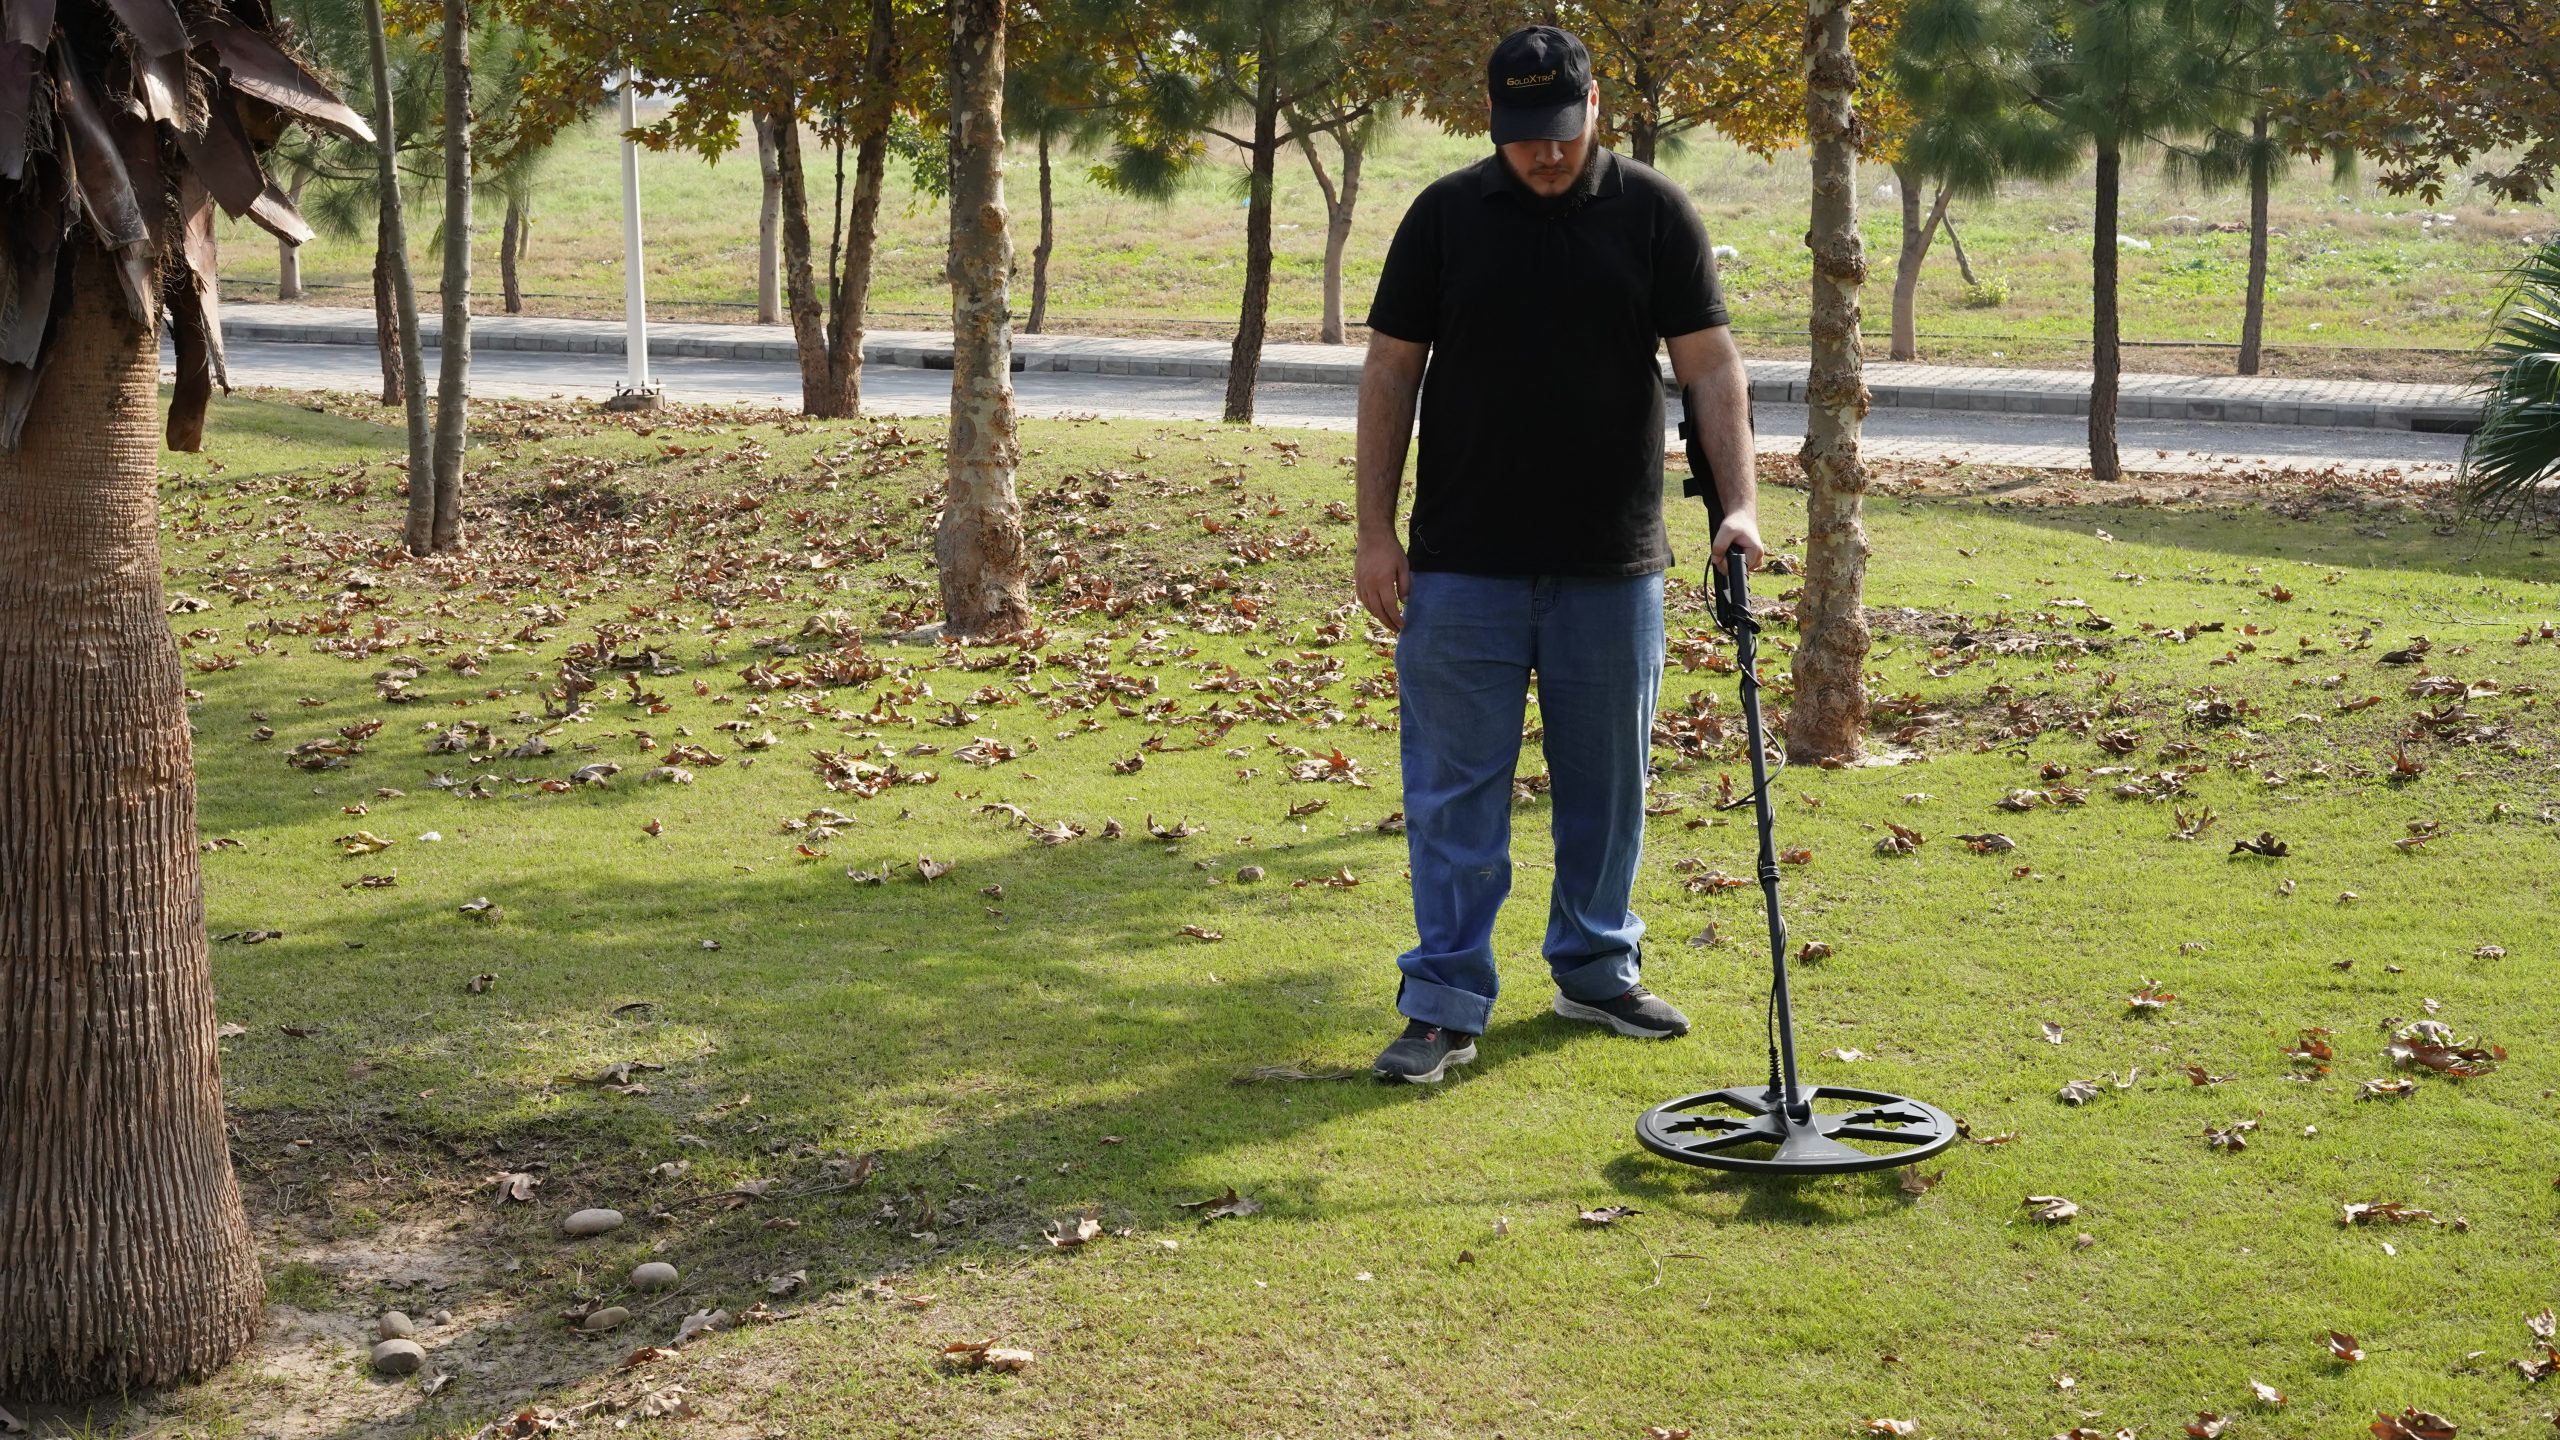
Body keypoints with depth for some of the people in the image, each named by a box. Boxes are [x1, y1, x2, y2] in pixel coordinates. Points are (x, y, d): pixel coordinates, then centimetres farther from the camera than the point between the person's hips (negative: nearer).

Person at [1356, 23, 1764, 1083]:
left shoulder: (1654, 213, 0)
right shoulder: (1446, 215, 0)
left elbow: (1709, 363, -3)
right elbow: (1391, 371, 2)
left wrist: (1738, 504, -16)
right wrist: (1375, 531, -4)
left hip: (1611, 565, 1)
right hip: (1464, 565, -1)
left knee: (1606, 785, 12)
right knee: (1455, 791, 0)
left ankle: (1595, 969, 28)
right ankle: (1445, 1005, 6)